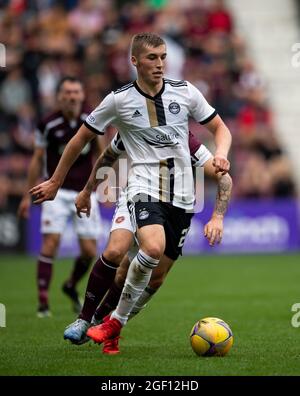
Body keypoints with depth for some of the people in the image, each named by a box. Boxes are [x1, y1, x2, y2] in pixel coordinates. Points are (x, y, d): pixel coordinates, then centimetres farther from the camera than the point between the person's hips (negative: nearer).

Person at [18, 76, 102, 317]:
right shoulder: (48, 125, -5)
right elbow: (37, 160, 5)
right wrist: (28, 196, 6)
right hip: (57, 191, -2)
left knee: (89, 251, -2)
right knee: (51, 242, -15)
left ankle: (71, 286, 28)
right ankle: (43, 301, -9)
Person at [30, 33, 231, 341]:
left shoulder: (185, 92, 4)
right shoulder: (119, 100, -1)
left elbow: (220, 129, 14)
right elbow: (81, 139, 10)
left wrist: (220, 154, -9)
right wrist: (55, 182, 15)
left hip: (182, 193, 4)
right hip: (144, 187, -4)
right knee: (153, 249, -30)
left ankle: (118, 321, 22)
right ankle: (116, 321, -15)